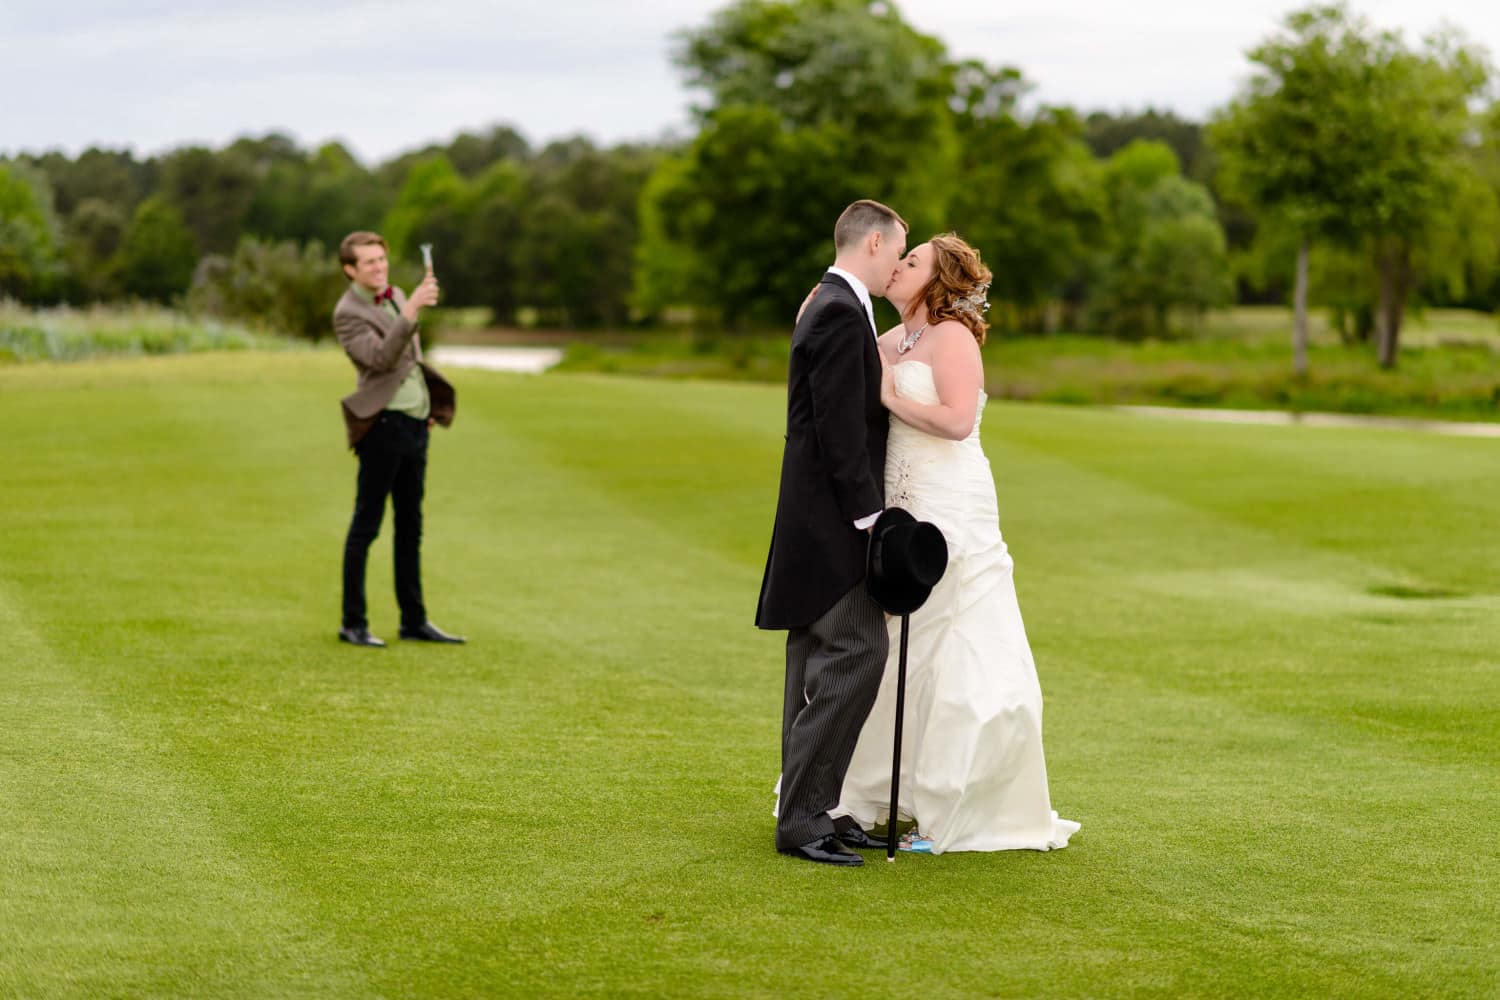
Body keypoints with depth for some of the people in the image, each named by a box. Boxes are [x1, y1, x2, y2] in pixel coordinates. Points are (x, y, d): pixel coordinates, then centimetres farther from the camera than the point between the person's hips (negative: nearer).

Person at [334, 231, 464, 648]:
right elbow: (380, 358, -26)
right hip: (384, 424, -8)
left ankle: (414, 620, 17)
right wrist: (411, 310, -33)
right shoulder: (348, 313, -11)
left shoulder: (396, 296, 13)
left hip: (416, 423, 8)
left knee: (410, 526, 11)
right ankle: (353, 624, 2)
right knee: (366, 526, -3)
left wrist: (430, 405, 19)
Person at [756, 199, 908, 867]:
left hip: (821, 518, 11)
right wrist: (871, 516, -19)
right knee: (856, 651, -13)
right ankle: (802, 818, -12)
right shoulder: (842, 313, -15)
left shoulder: (830, 307, 17)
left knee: (819, 661, 11)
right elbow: (841, 430, -21)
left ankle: (808, 811, 16)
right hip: (833, 518, -11)